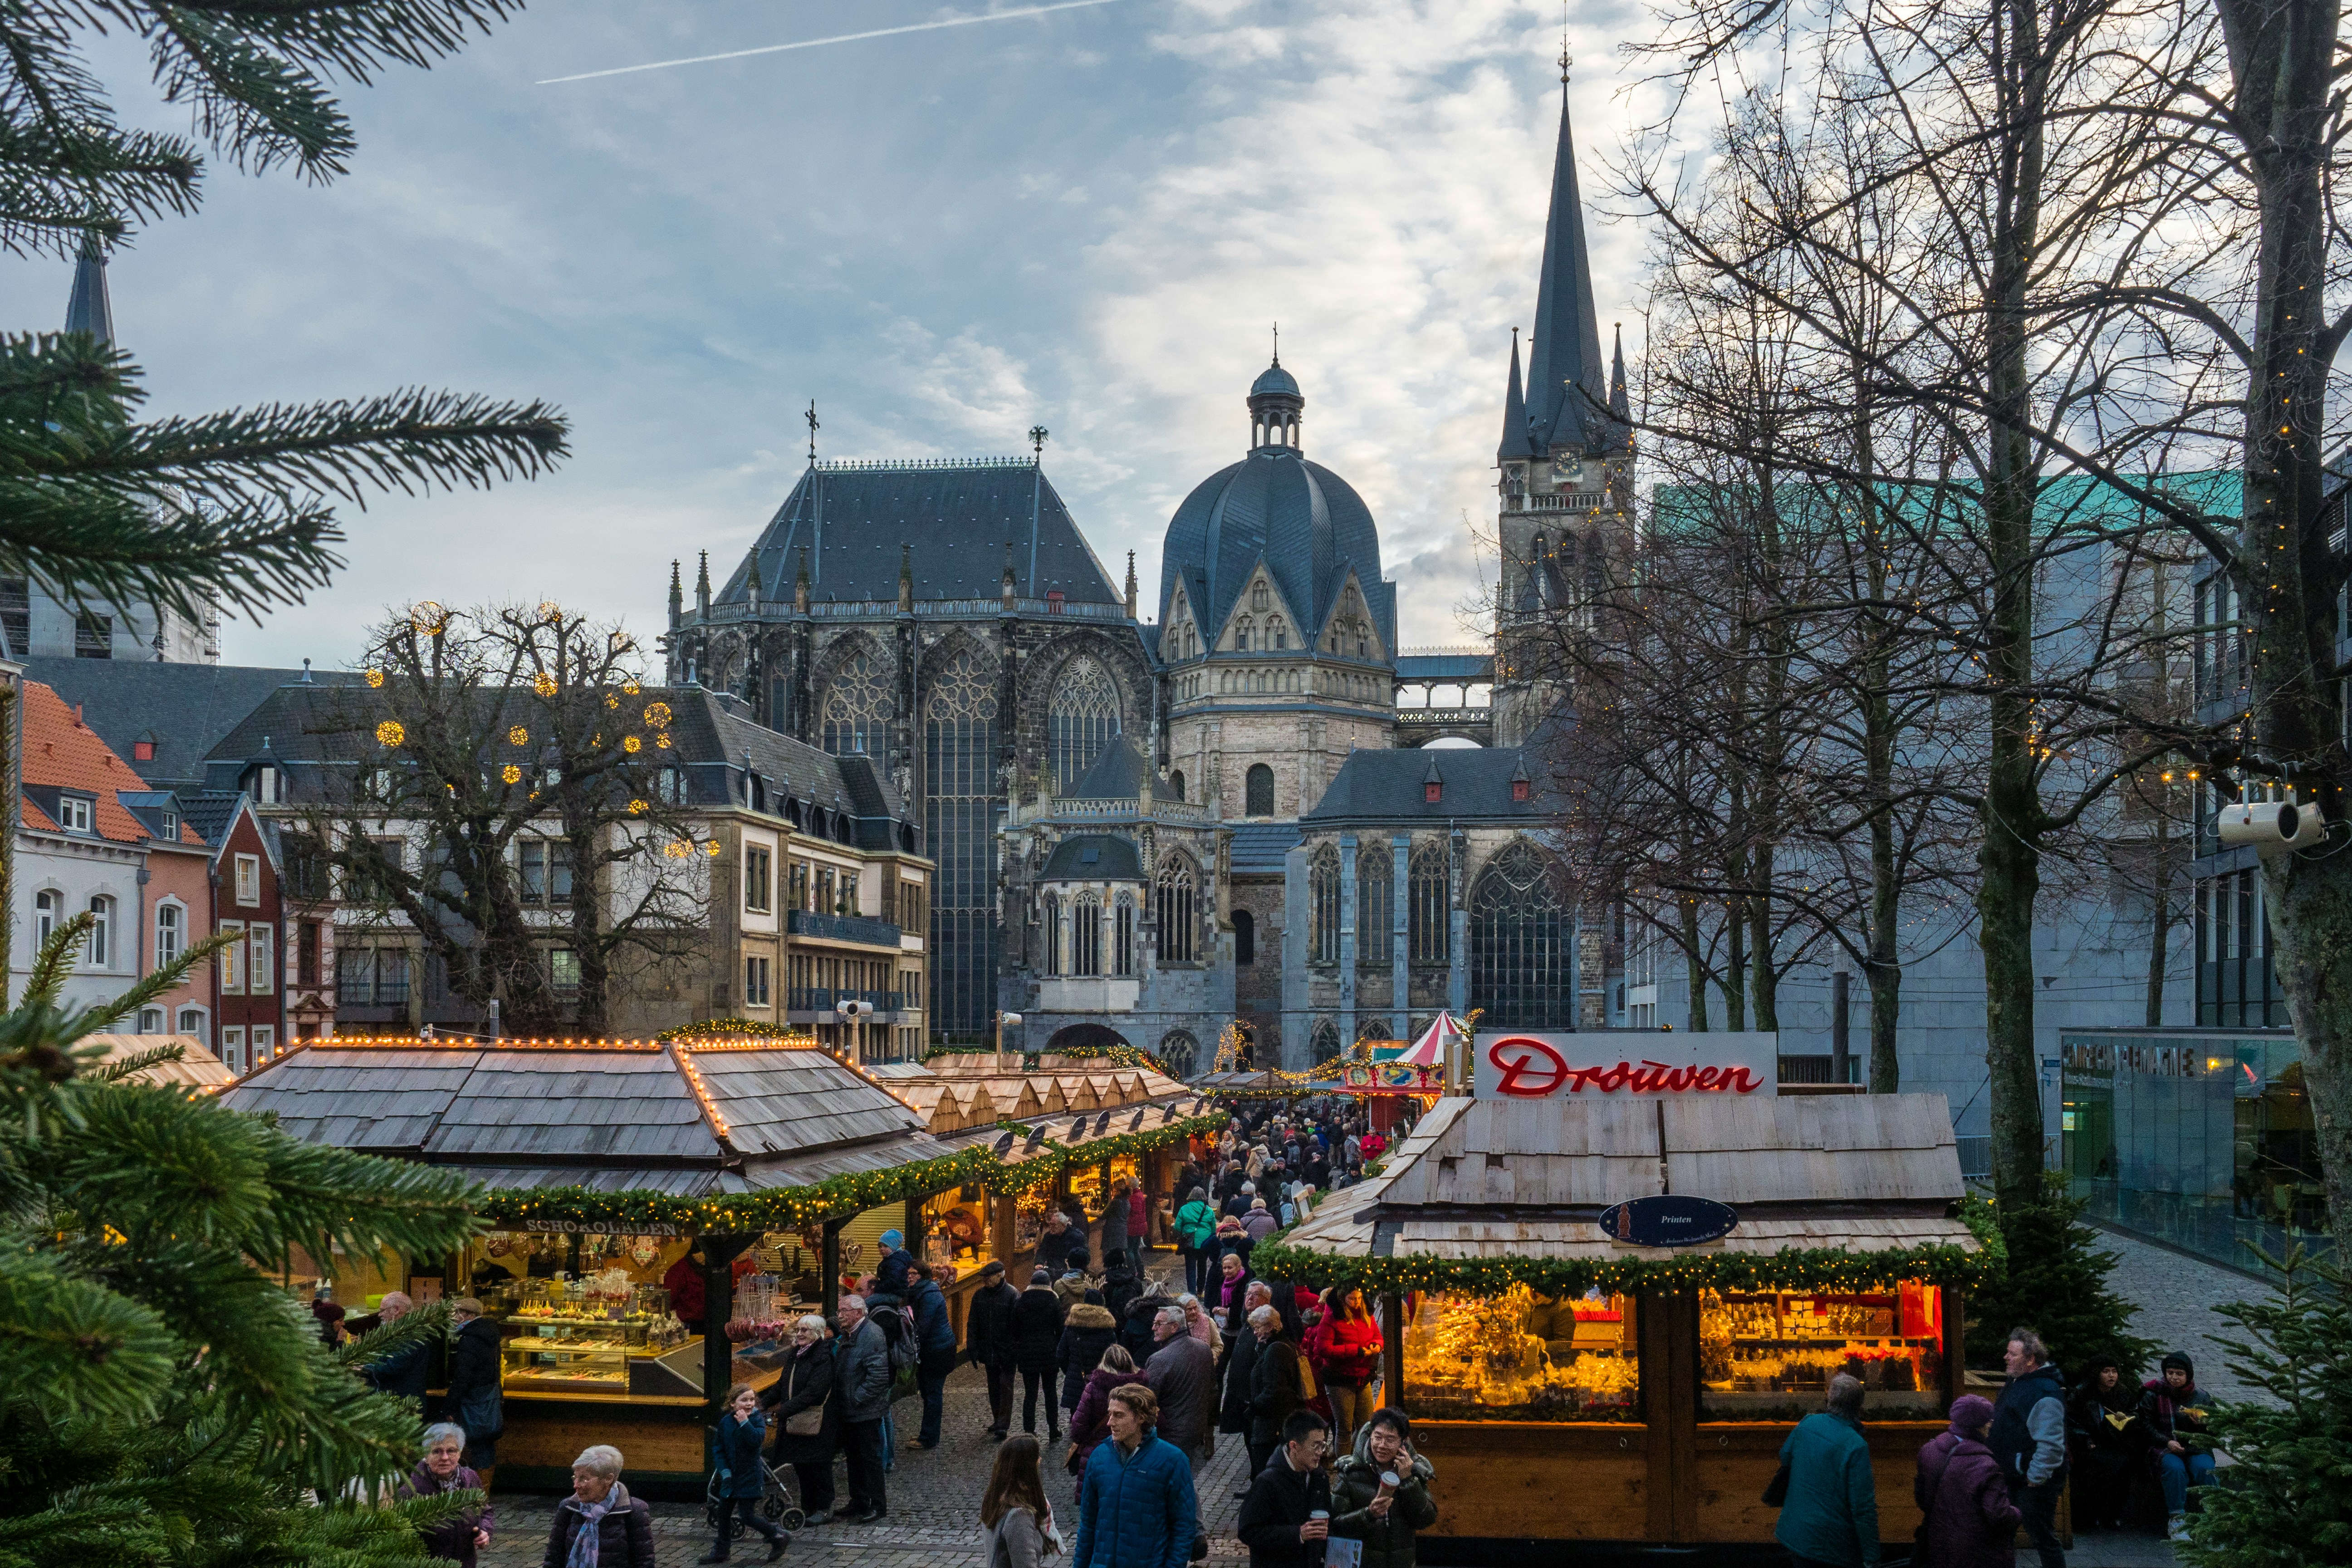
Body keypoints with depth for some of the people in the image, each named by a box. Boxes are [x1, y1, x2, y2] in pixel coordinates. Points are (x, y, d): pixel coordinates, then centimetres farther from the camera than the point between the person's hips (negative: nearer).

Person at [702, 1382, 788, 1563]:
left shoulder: (758, 1419, -12)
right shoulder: (726, 1422, 0)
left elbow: (758, 1440, -28)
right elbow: (718, 1447, 6)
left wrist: (744, 1423, -30)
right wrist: (724, 1471, -2)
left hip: (750, 1476, -5)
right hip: (731, 1475, 5)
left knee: (747, 1515, -7)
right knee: (724, 1512, 13)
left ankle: (779, 1538, 9)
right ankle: (720, 1550, 29)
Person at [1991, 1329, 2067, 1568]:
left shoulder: (2045, 1394, -24)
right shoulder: (2017, 1382, 10)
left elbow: (2050, 1445, -28)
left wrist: (2034, 1479, -23)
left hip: (2034, 1483, -10)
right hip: (2012, 1477, 10)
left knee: (2043, 1539, -1)